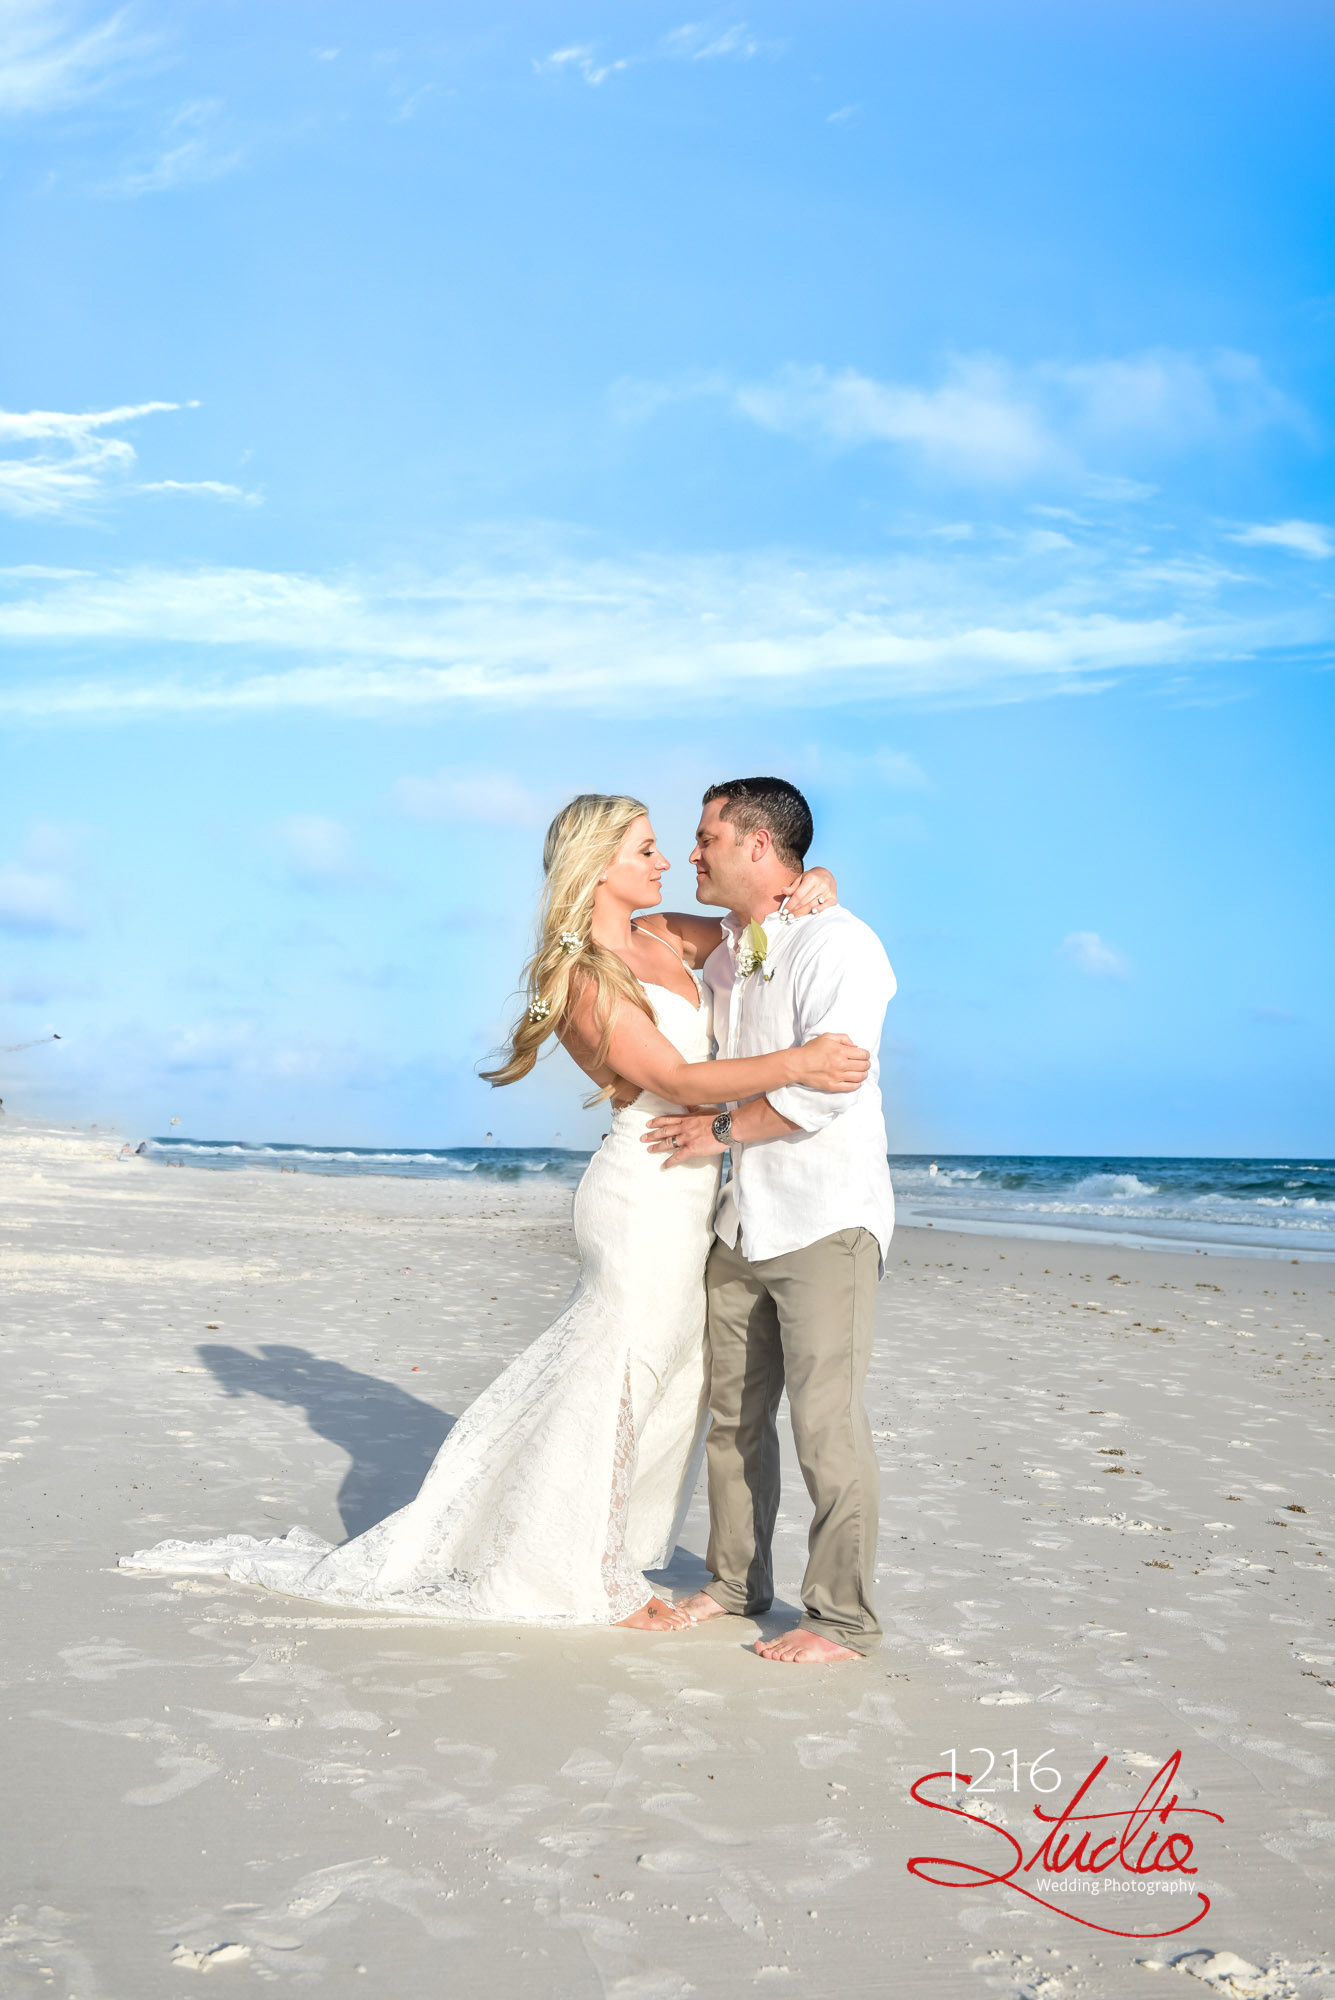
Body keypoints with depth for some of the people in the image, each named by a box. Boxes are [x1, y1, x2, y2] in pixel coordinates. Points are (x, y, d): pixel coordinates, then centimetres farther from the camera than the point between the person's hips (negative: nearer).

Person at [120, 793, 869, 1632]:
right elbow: (679, 1078, -22)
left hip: (686, 1200, 9)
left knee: (671, 1378, 17)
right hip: (646, 1197, -9)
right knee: (616, 1379, 4)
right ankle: (596, 1581, 21)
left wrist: (809, 887, -4)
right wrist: (797, 1063, -31)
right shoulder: (585, 981, -16)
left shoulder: (662, 938, 8)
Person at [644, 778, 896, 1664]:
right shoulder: (723, 956, 14)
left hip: (826, 1222, -8)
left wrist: (719, 1131, -14)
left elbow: (825, 1085, -23)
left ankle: (843, 1620, 5)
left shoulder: (837, 944, -14)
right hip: (743, 1221, 8)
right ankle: (736, 1582, 29)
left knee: (826, 1421, -5)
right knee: (733, 1415, 14)